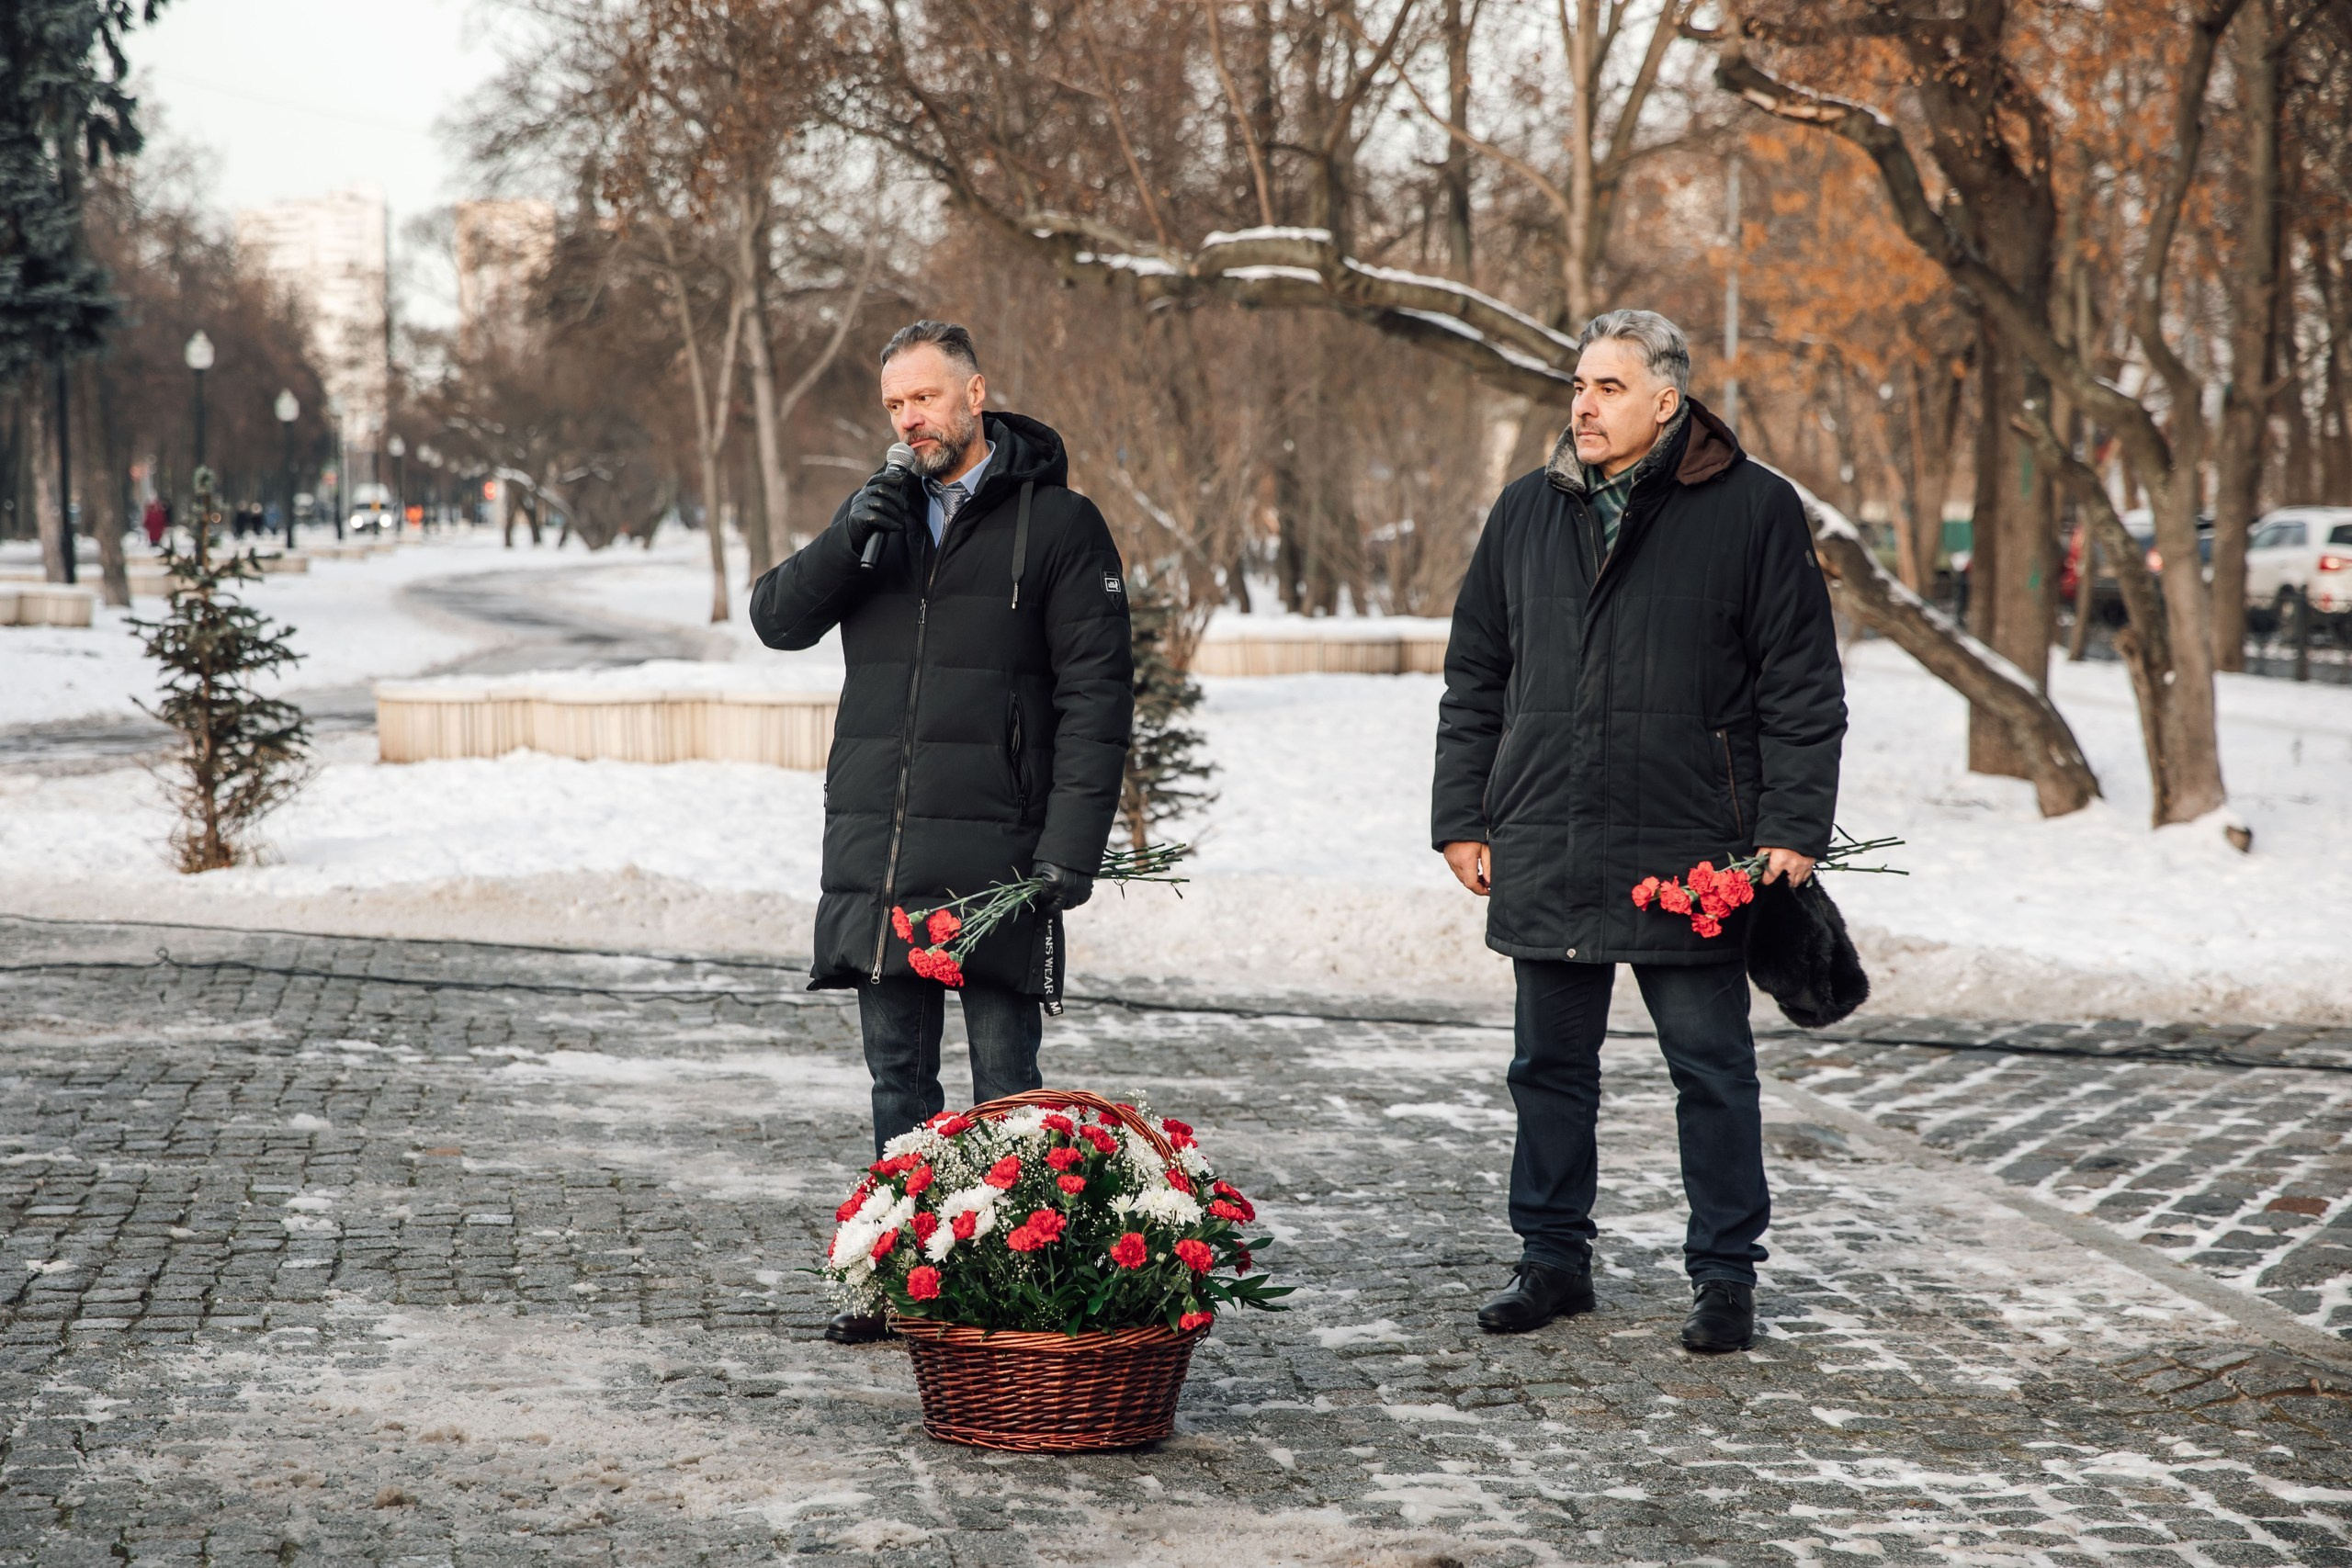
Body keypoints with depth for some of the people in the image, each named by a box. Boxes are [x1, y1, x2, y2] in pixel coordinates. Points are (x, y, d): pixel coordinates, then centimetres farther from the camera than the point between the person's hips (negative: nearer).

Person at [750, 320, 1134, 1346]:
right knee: (898, 1077, 11)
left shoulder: (1056, 523, -2)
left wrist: (1073, 844, -14)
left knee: (1004, 1086, -1)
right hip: (877, 857, 5)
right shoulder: (882, 512, 15)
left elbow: (1096, 693, -6)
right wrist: (844, 546, -11)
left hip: (995, 855, -5)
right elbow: (777, 618, 8)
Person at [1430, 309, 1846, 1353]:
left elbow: (1803, 687, -1)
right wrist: (1463, 817, 10)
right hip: (1545, 852, 4)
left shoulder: (1753, 511, -1)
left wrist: (1792, 830, -8)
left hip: (1691, 850, -4)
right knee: (1550, 1063, 11)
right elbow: (1475, 679, 16)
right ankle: (1553, 1259, 23)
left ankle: (1725, 1275, 12)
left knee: (1712, 1068, 2)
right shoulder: (1527, 513, 11)